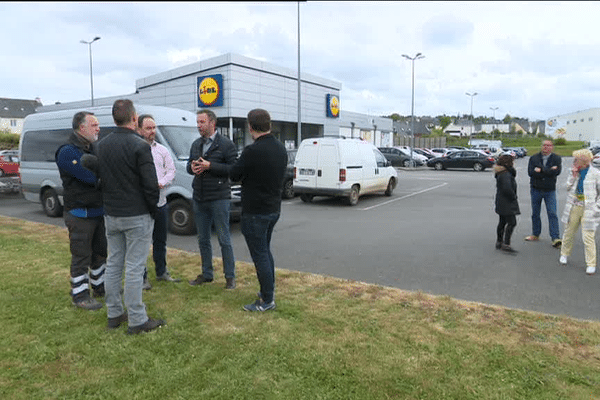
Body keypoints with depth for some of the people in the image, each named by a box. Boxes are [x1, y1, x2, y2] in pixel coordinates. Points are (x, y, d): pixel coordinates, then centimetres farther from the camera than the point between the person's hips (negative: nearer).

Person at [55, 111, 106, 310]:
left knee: (100, 252, 18)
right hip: (80, 215, -9)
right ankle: (80, 295, 14)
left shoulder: (92, 149, 13)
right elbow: (91, 177, -27)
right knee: (81, 256, 1)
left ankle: (100, 286, 33)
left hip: (97, 211, 9)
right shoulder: (68, 152, -17)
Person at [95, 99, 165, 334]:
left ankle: (114, 314, 26)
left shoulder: (101, 145, 7)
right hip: (137, 216, -7)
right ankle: (137, 320, 7)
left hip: (111, 215, 7)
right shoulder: (139, 146, -16)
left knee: (113, 264, 15)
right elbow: (150, 184, -17)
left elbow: (100, 179, 14)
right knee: (134, 268, -2)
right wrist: (153, 209, -3)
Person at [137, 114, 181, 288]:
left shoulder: (162, 150, 12)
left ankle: (161, 272, 31)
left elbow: (171, 171, 9)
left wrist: (161, 183, -9)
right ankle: (142, 277, 13)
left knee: (160, 240, 16)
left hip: (160, 202, 5)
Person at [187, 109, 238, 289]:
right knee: (203, 239, 14)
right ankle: (206, 274, 28)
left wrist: (210, 166, -20)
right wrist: (192, 167, -4)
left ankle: (230, 276, 12)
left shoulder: (226, 144, -7)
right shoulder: (196, 144, 14)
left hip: (219, 198, -7)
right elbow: (189, 164, 21)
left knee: (224, 239, 0)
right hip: (199, 199, 7)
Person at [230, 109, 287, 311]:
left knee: (259, 255, 2)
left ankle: (267, 300, 12)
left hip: (255, 212, -8)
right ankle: (269, 290, 33)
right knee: (265, 251, 21)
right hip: (274, 209, 8)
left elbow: (234, 175, -11)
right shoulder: (281, 148, 4)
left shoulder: (253, 151, -22)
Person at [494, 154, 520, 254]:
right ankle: (506, 244, -10)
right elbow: (507, 188, -29)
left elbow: (514, 173, 10)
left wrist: (509, 167, -6)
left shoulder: (501, 173, 10)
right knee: (511, 223, -9)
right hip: (507, 204, -10)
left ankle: (499, 242, 24)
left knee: (502, 222, 16)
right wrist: (514, 197, -15)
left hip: (502, 203, 10)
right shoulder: (505, 175, -21)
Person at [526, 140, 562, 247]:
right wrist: (549, 171, -17)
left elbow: (557, 171, -17)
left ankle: (555, 238, -6)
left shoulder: (557, 158, 0)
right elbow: (530, 172, -13)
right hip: (536, 189, 2)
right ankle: (535, 235, 24)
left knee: (552, 214, -7)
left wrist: (541, 170, -17)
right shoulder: (533, 158, 2)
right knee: (535, 214, 10)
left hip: (550, 190, -2)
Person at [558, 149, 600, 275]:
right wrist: (573, 176, -9)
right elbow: (568, 188, 2)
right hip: (573, 208, 4)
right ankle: (564, 254, 34)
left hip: (588, 210, -4)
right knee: (568, 233, 14)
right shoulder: (574, 172, 5)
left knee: (588, 237, -4)